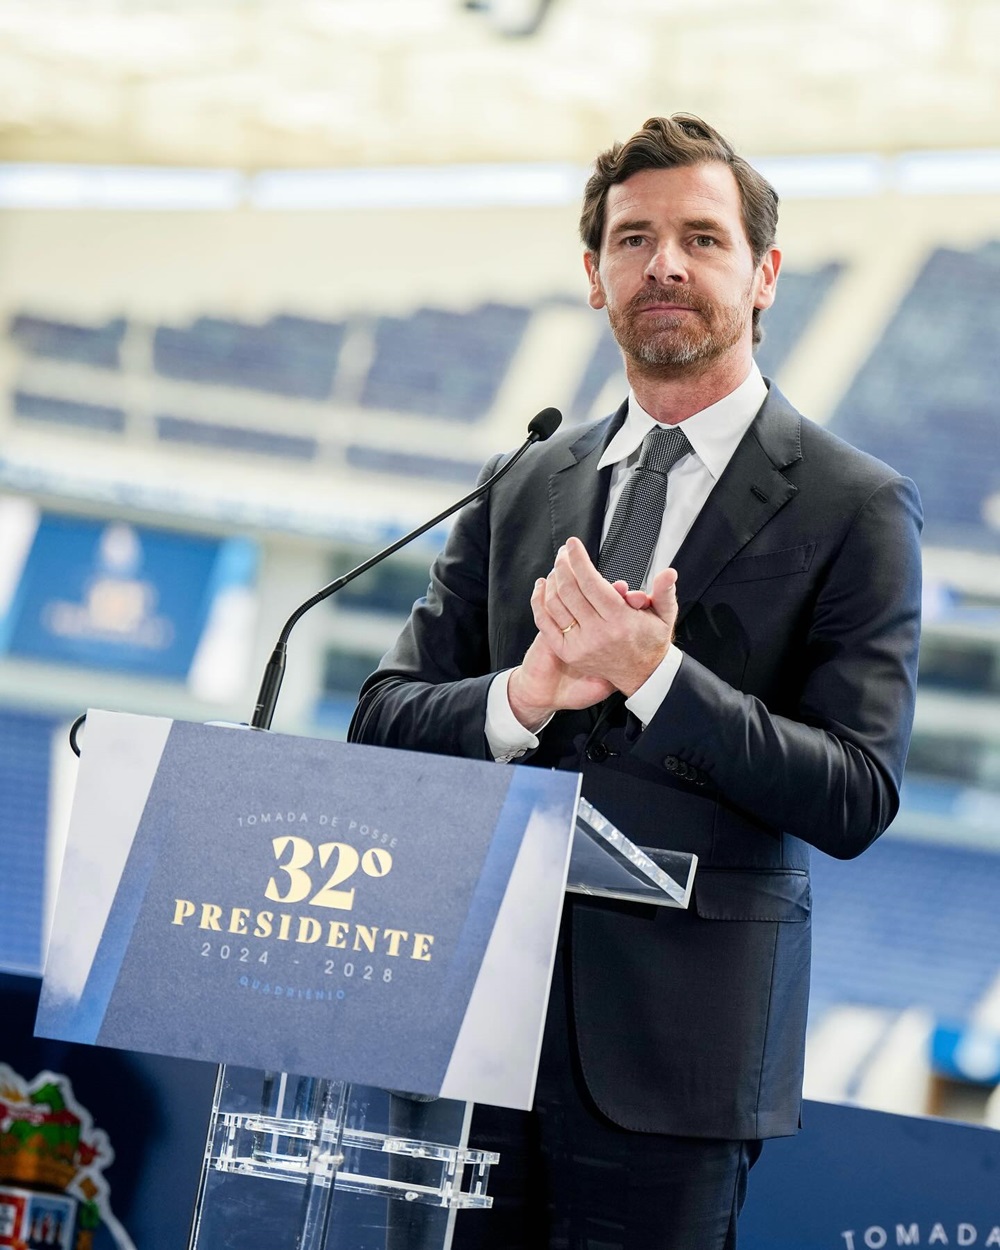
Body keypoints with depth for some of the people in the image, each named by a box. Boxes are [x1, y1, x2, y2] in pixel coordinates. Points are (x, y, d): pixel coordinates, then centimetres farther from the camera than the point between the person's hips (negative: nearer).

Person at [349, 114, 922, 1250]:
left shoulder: (855, 509, 0)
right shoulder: (523, 491, 15)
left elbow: (856, 798, -8)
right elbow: (382, 721, 10)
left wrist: (655, 676, -18)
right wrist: (524, 697, -10)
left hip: (677, 1031, -4)